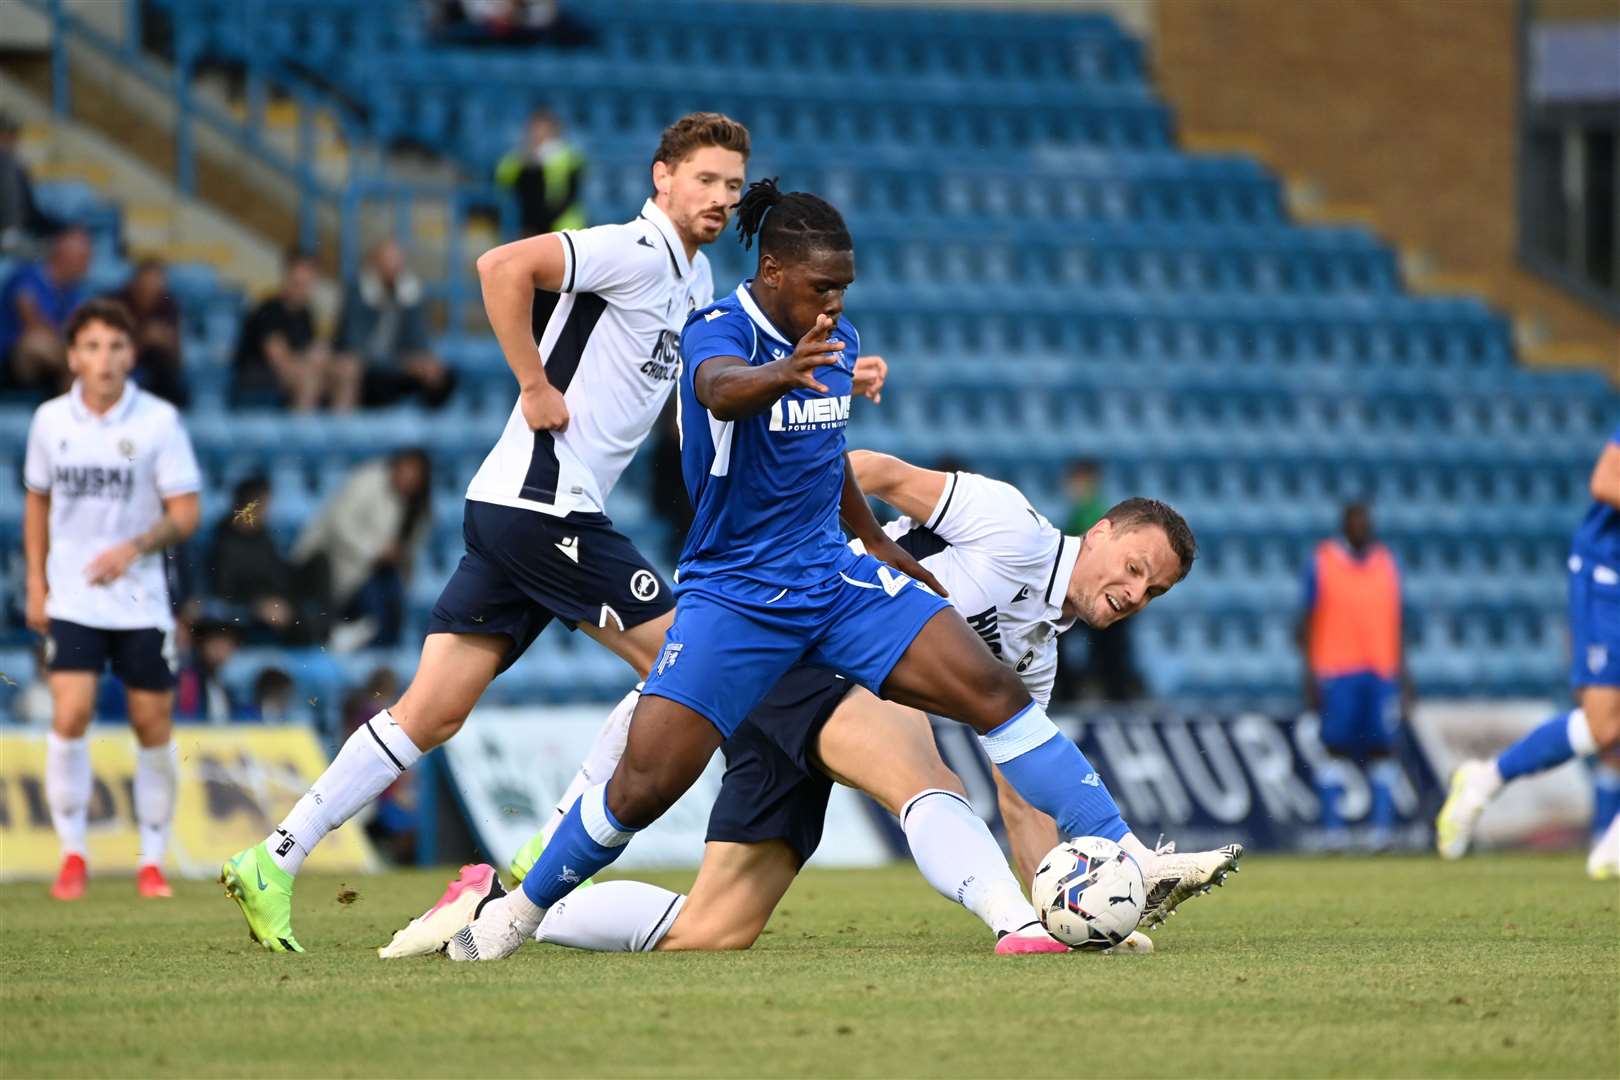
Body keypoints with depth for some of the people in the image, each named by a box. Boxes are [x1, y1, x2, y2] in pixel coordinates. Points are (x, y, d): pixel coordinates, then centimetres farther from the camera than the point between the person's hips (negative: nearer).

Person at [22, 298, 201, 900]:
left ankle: (152, 862, 15)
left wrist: (136, 547, -24)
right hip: (72, 599, 1)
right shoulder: (51, 420, 2)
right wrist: (36, 585, 10)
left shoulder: (158, 421, -7)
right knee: (69, 719, -13)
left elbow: (186, 513, -7)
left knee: (153, 729, 2)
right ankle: (72, 856, -2)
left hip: (140, 601, -1)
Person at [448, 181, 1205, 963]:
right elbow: (723, 392, -42)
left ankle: (1127, 859, -6)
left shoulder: (837, 342, 7)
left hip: (831, 577, 6)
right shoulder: (718, 333, -16)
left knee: (996, 694, -9)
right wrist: (783, 375, -64)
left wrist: (882, 548, 33)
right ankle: (518, 912, 12)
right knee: (645, 783, -12)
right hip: (732, 596, -6)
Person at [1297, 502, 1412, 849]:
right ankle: (1333, 827, -4)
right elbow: (1308, 623, 3)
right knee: (1336, 748, -5)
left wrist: (1402, 677, 14)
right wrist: (1310, 677, -5)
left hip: (1381, 672, 3)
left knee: (1382, 749, -2)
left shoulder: (1386, 563, 13)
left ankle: (1382, 826, -2)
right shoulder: (1321, 563, 3)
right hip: (1336, 673, -3)